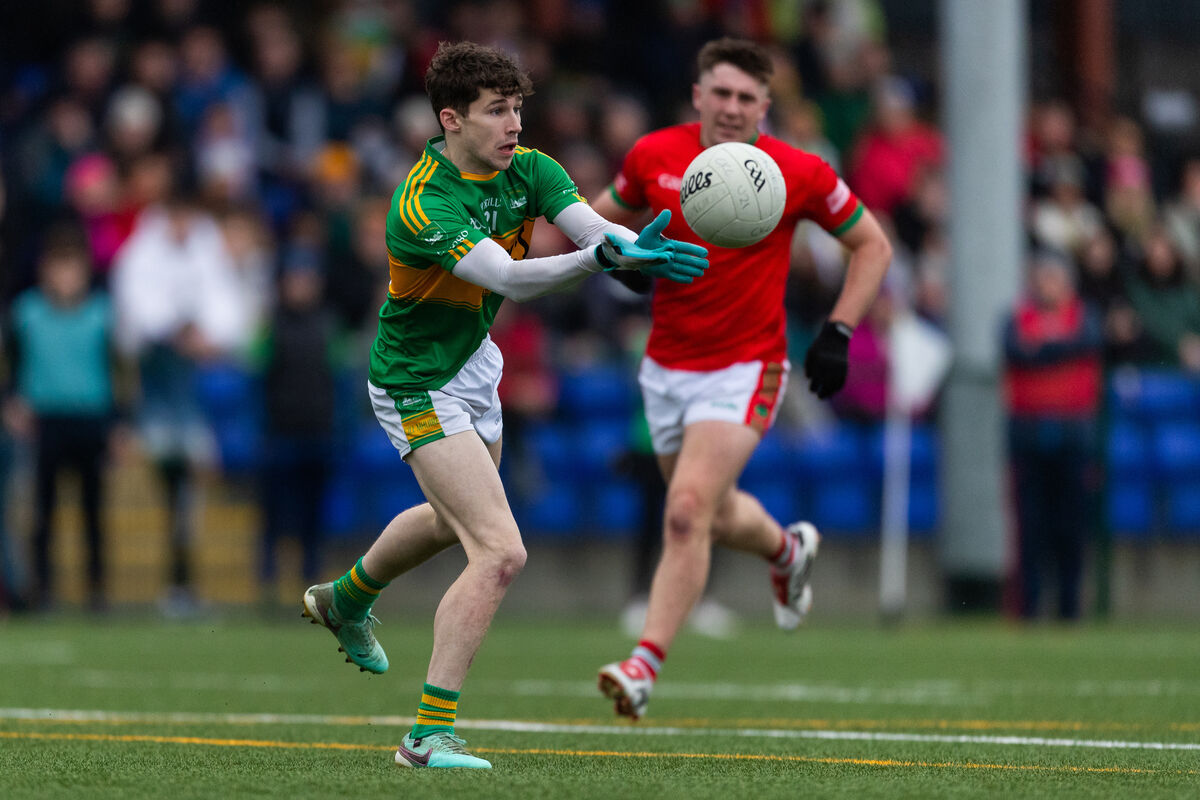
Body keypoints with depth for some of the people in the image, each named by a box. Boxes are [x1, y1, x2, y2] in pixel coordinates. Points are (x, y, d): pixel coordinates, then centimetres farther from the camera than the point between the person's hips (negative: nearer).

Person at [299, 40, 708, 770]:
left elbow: (593, 227, -21)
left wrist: (636, 246, -45)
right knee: (501, 552, -20)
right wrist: (604, 258, -57)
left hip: (473, 362, 9)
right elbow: (511, 279, -42)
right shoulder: (424, 205, -31)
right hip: (419, 386, -9)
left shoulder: (528, 170, -8)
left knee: (455, 519, 34)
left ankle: (345, 600, 62)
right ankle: (430, 734, -17)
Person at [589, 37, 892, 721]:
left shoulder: (799, 174, -11)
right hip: (667, 367, 5)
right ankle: (788, 549, 53)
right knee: (715, 516, 19)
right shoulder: (654, 156, -4)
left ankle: (646, 665, -19)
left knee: (687, 513, -21)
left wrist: (839, 332, -9)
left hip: (743, 369, -5)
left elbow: (872, 245, 1)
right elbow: (608, 216, 15)